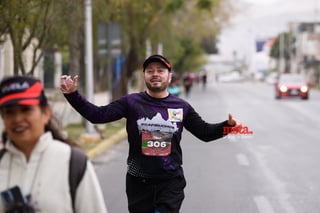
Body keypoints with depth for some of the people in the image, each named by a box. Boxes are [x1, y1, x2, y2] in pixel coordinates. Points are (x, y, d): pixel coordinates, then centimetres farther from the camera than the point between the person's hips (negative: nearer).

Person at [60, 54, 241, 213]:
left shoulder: (181, 107, 2)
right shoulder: (131, 102, -2)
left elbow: (205, 132, 8)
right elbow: (98, 115, -7)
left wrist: (228, 125, -10)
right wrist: (72, 95, -17)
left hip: (171, 183, -1)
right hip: (138, 182, 1)